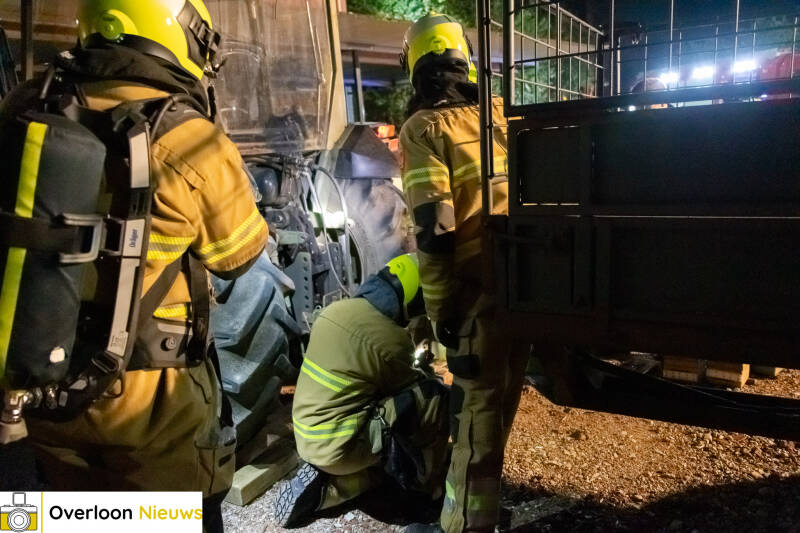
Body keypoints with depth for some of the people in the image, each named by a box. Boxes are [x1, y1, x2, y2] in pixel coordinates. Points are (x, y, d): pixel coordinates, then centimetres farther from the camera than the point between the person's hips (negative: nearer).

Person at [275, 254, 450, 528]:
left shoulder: (335, 310, 3)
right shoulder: (390, 339, -20)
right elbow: (408, 389, -1)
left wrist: (414, 374, 20)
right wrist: (424, 378, 21)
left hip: (306, 439, 8)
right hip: (338, 446, -8)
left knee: (393, 457, 29)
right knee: (436, 396, -7)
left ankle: (321, 486, 11)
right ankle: (428, 482, 11)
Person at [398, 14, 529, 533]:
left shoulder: (424, 128, -7)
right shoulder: (502, 114, 10)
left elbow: (434, 228, -15)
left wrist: (440, 308, -9)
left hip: (478, 289, -6)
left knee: (478, 411, 2)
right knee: (500, 404, 20)